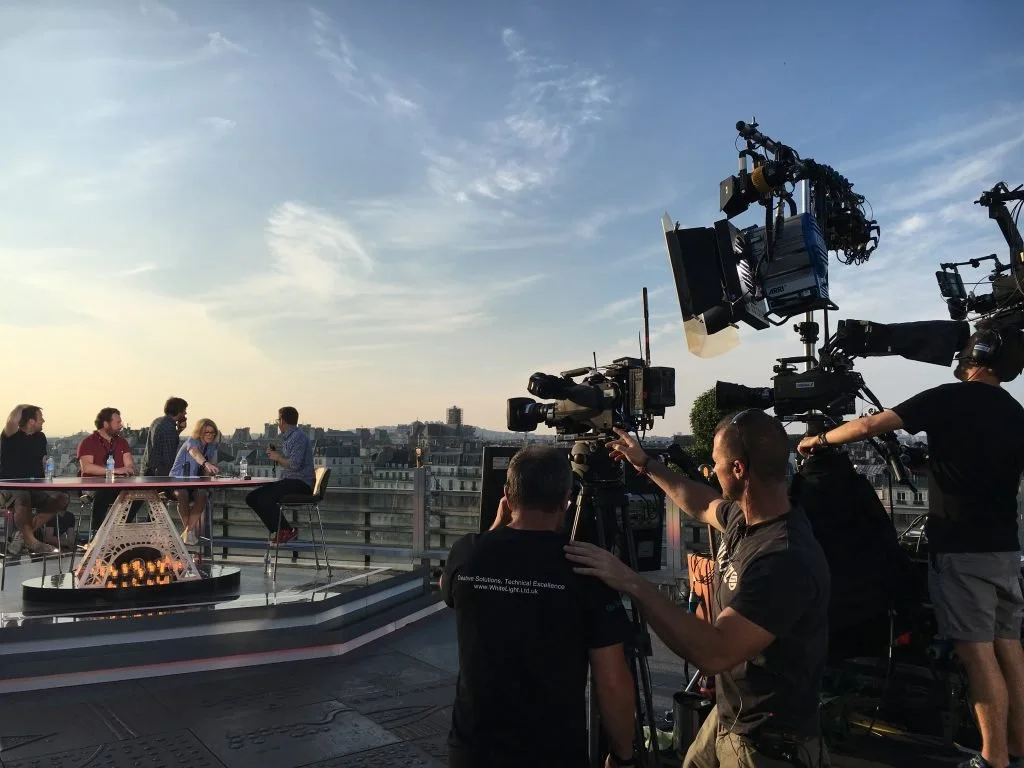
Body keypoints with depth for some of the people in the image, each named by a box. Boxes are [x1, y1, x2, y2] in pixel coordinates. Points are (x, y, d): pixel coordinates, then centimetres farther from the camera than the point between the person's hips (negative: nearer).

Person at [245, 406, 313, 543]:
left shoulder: (298, 437, -13)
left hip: (300, 483, -10)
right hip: (288, 481, 10)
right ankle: (277, 531, 1)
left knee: (264, 499, -27)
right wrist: (275, 455, 8)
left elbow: (295, 464, -24)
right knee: (252, 498, 2)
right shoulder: (287, 437, 19)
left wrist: (278, 457, -9)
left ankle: (287, 531, -11)